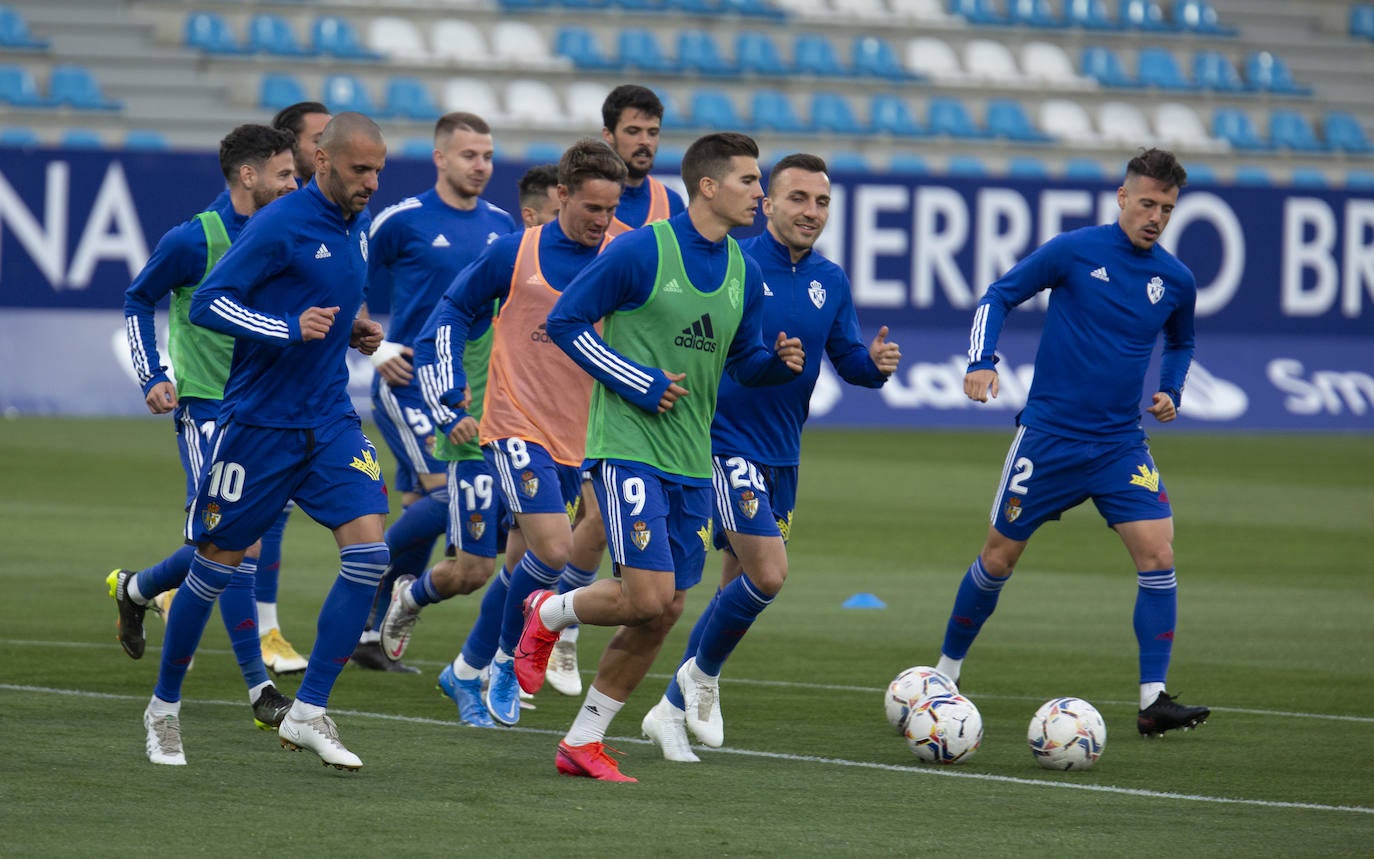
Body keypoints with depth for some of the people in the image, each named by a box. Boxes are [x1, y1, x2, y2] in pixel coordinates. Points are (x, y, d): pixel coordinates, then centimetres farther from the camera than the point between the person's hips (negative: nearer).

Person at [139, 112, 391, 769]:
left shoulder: (355, 226, 10)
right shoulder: (280, 224, -14)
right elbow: (207, 303, -16)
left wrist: (352, 332, 7)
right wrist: (290, 329, -26)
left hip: (330, 420, 6)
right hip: (260, 420, -6)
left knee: (368, 551, -10)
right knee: (218, 562, 4)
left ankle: (307, 713, -5)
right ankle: (164, 707, 22)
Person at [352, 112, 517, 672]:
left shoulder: (501, 226, 9)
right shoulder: (402, 221, -7)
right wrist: (379, 350, -8)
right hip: (409, 382, -6)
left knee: (421, 512, 6)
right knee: (447, 493, -20)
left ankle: (372, 636, 14)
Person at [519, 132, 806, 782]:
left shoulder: (743, 272, 9)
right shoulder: (641, 251, -11)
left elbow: (743, 361, 20)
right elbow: (566, 321, -7)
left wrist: (780, 361, -3)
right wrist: (637, 383, -13)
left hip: (692, 460, 7)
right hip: (629, 447, -7)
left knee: (664, 611, 4)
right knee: (647, 596, -17)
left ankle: (584, 742, 16)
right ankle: (546, 617, 13)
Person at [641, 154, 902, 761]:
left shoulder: (830, 282, 6)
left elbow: (849, 362, 7)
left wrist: (875, 363, -12)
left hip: (781, 453, 7)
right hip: (724, 440, -7)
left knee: (741, 587, 11)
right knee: (767, 574, -17)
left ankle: (673, 708, 24)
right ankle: (702, 673, 8)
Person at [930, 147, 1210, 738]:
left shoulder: (1175, 280, 4)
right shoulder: (1074, 251, -8)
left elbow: (1180, 343, 25)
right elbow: (998, 297, 1)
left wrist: (1170, 391, 7)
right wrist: (982, 362, -13)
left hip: (1120, 445, 3)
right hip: (1049, 437, -3)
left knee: (1157, 555, -13)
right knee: (999, 556, 5)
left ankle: (1154, 700, -10)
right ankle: (946, 671, 25)